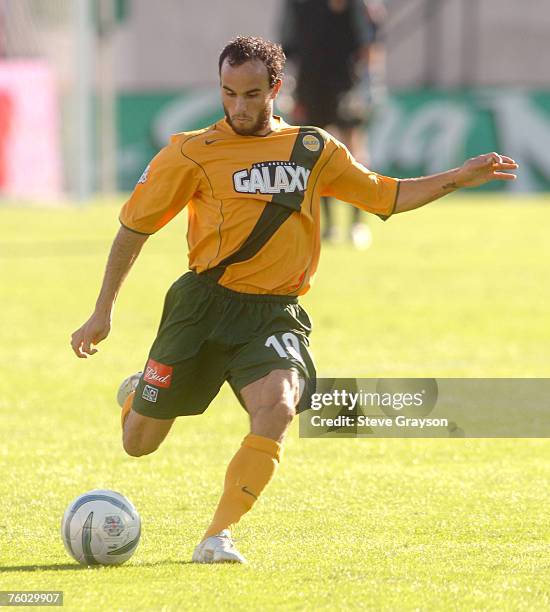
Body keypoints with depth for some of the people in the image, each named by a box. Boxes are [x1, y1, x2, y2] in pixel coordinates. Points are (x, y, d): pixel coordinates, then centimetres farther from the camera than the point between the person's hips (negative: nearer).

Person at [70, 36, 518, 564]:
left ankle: (216, 538, -20)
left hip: (275, 316, 1)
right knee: (138, 444, 3)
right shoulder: (193, 153, -1)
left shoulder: (314, 150, 9)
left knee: (278, 406, -30)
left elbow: (387, 197, 19)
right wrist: (102, 312, 3)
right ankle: (137, 395, 43)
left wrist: (459, 177, 8)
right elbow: (134, 228, 5)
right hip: (204, 303, -1)